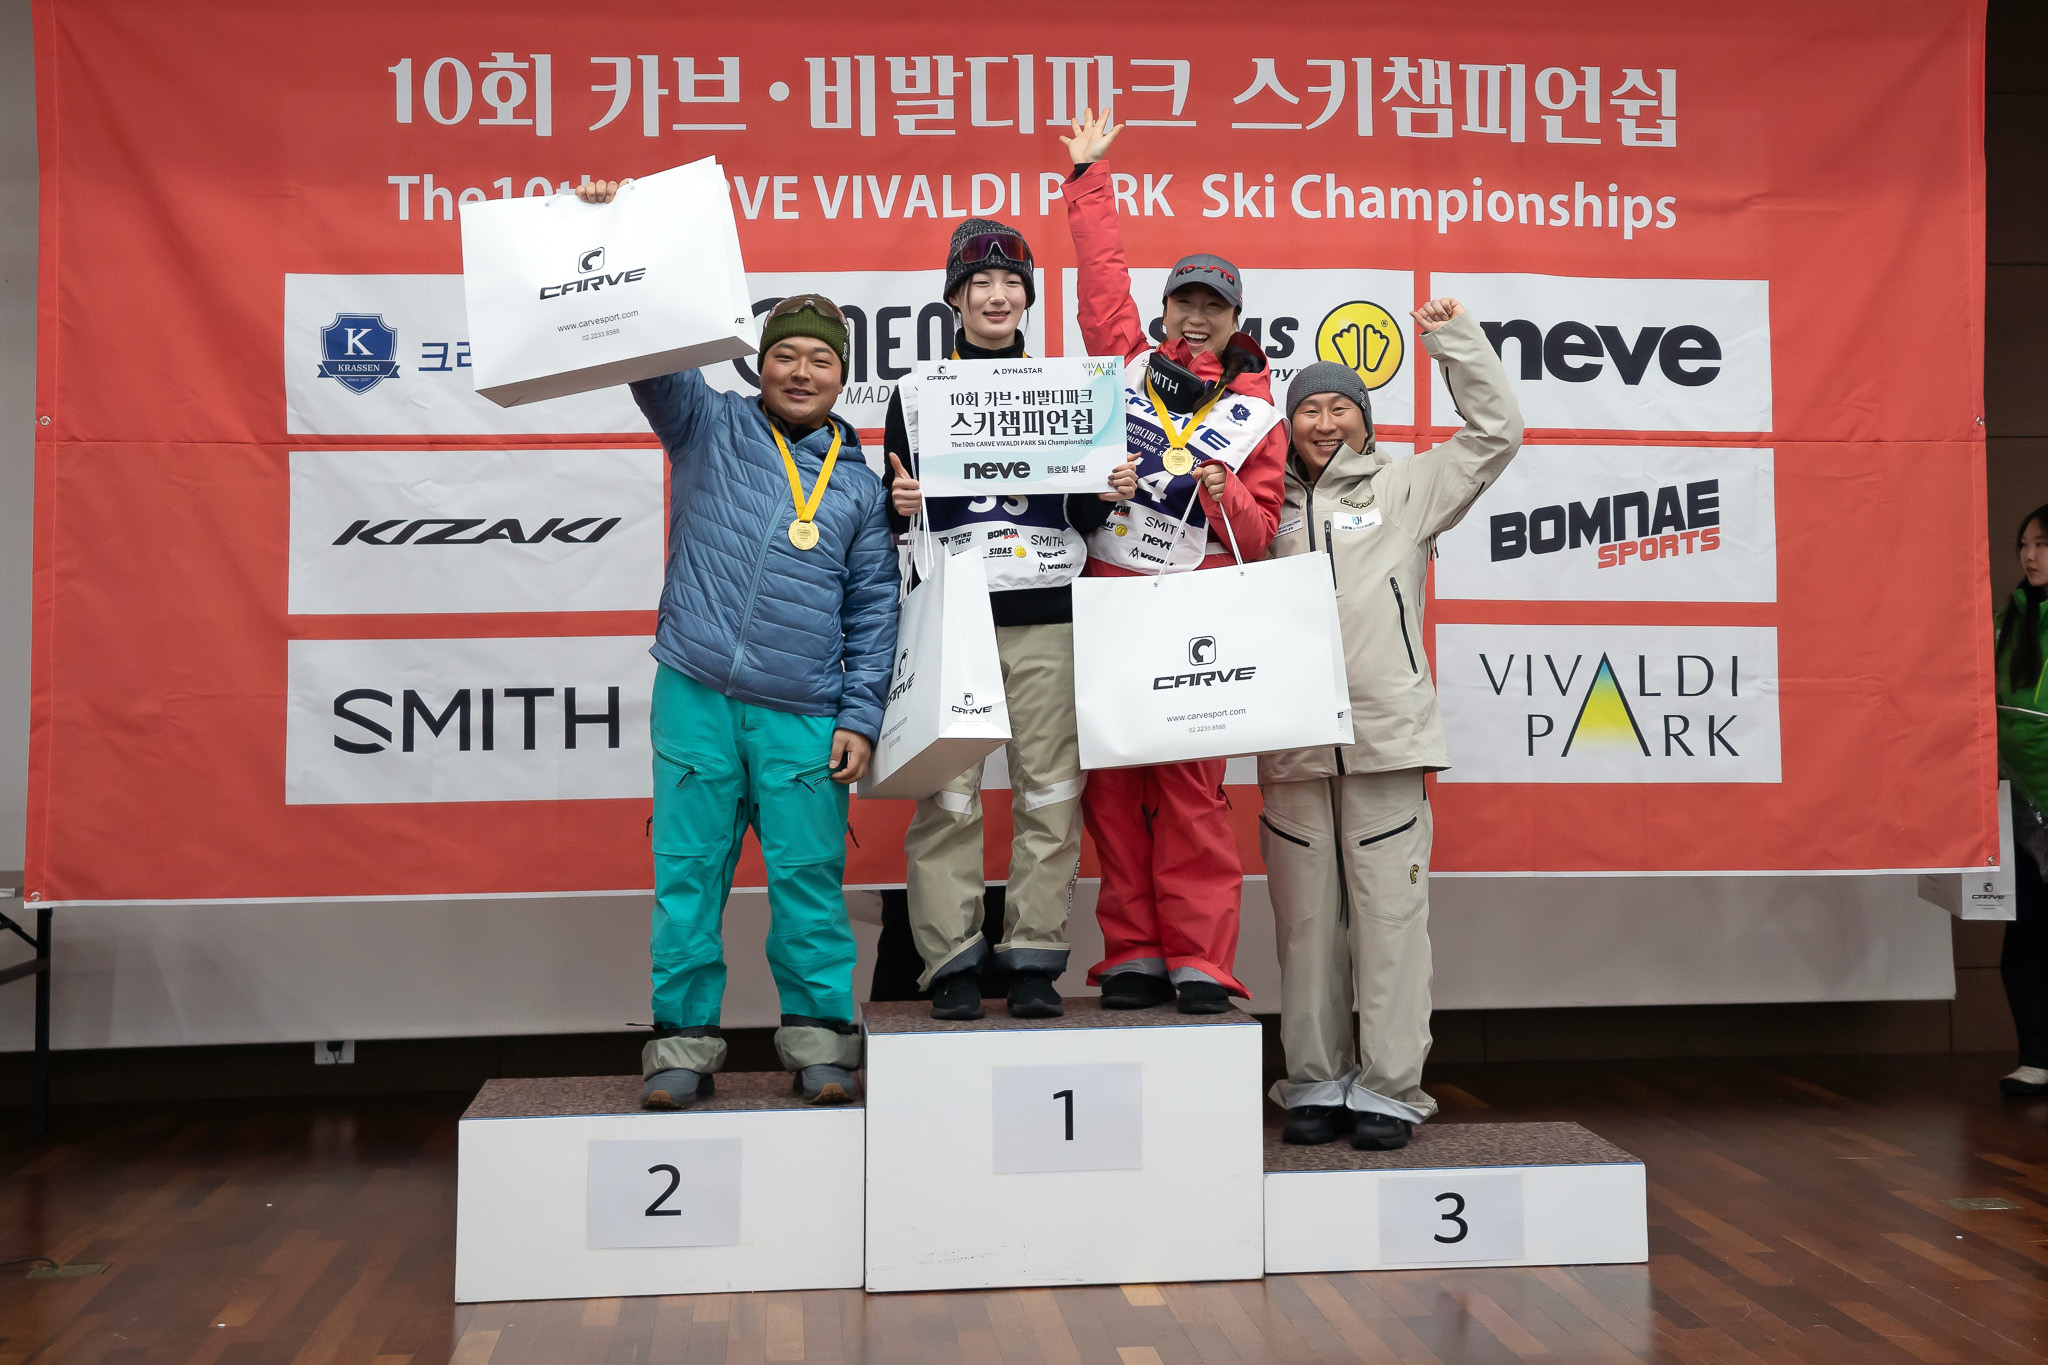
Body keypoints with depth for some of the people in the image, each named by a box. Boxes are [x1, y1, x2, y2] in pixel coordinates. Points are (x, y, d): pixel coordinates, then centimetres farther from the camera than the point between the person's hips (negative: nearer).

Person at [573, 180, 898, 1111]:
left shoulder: (859, 481, 12)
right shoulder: (709, 426, 10)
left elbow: (873, 611, 10)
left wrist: (860, 718, 3)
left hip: (804, 715, 1)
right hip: (697, 696, 0)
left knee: (809, 877, 1)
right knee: (688, 872, 3)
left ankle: (819, 1036, 14)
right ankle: (684, 1041, 13)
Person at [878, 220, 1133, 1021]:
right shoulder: (915, 392, 10)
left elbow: (1085, 517, 15)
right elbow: (898, 516, 11)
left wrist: (1110, 494, -5)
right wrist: (898, 504, -11)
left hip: (1048, 619, 1)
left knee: (1050, 791, 0)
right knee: (947, 795, -5)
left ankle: (1035, 960, 8)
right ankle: (952, 962, 3)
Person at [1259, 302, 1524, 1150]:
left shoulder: (1407, 491, 12)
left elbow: (1495, 433, 10)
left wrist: (1454, 340, 10)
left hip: (1387, 737, -2)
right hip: (1291, 745, 2)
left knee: (1389, 915, -2)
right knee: (1306, 919, 6)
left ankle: (1389, 1088, 7)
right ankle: (1315, 1082, 17)